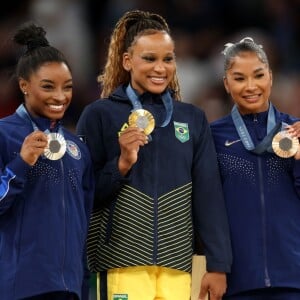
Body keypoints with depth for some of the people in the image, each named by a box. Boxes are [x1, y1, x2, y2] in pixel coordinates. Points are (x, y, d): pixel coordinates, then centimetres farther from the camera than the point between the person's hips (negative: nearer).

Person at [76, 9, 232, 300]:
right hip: (123, 261, -3)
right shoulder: (99, 115, 0)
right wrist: (122, 164, -17)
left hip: (177, 263, 3)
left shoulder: (193, 118, 9)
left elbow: (208, 194, 8)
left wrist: (218, 264, 3)